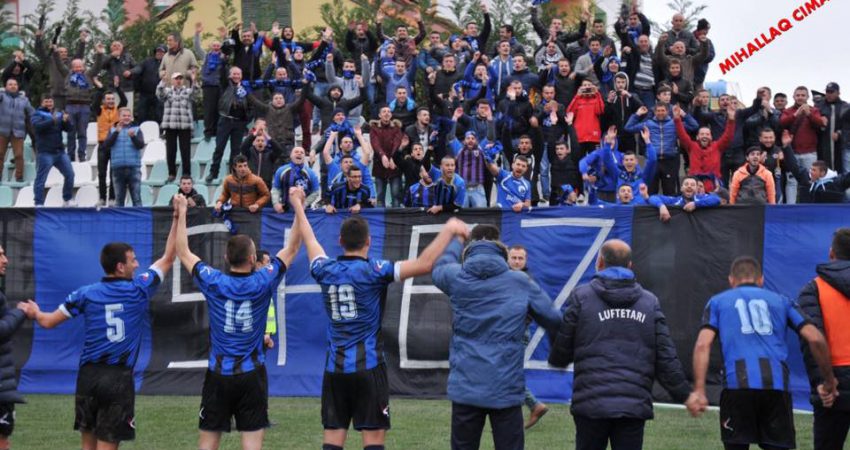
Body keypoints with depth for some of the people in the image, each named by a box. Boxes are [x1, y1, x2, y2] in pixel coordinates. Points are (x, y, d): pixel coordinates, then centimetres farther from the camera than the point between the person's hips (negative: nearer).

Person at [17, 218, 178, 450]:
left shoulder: (86, 293, 1)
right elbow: (168, 258, 5)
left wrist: (35, 313, 28)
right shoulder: (139, 289, -4)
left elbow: (49, 321, 5)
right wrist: (177, 218, 10)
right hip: (119, 378, -3)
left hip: (88, 376, 3)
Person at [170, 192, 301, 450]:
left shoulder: (213, 283, -6)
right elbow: (292, 247, 2)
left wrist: (181, 213, 15)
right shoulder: (263, 283, -8)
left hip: (218, 374, 1)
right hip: (251, 375, -1)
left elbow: (183, 253, 8)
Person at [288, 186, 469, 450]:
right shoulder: (374, 271, -10)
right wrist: (449, 230, -9)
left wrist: (298, 206, 39)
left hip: (334, 368, 5)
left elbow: (310, 241, 24)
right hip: (368, 368, -5)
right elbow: (424, 264, -18)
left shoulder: (325, 271, 4)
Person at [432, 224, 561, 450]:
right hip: (506, 389, -1)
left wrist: (457, 240, 43)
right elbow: (553, 319, 3)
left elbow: (439, 267, 24)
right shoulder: (520, 282, -2)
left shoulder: (456, 277, 0)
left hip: (465, 388, 1)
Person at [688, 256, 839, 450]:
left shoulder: (718, 301, 18)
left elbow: (703, 344, 2)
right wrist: (829, 382, 18)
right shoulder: (781, 301, 22)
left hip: (737, 386, -1)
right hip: (777, 386, 1)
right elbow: (815, 339, 9)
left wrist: (699, 390, -4)